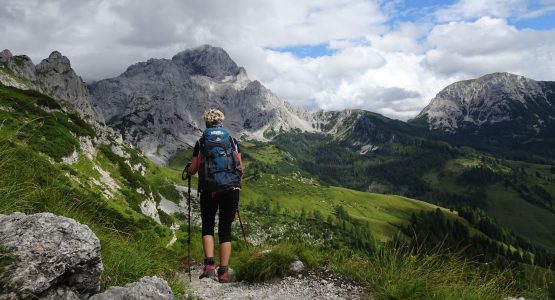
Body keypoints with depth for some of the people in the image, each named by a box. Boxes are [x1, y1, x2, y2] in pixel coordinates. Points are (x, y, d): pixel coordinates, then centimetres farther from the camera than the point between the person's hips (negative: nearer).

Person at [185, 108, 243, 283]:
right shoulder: (232, 141, 9)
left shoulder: (201, 142, 6)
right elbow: (241, 169, 7)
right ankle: (223, 272, 5)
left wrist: (187, 168, 29)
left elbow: (192, 170, 6)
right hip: (231, 188, 1)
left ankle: (209, 265, -4)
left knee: (207, 227, 14)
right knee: (225, 229, 8)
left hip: (209, 190, -1)